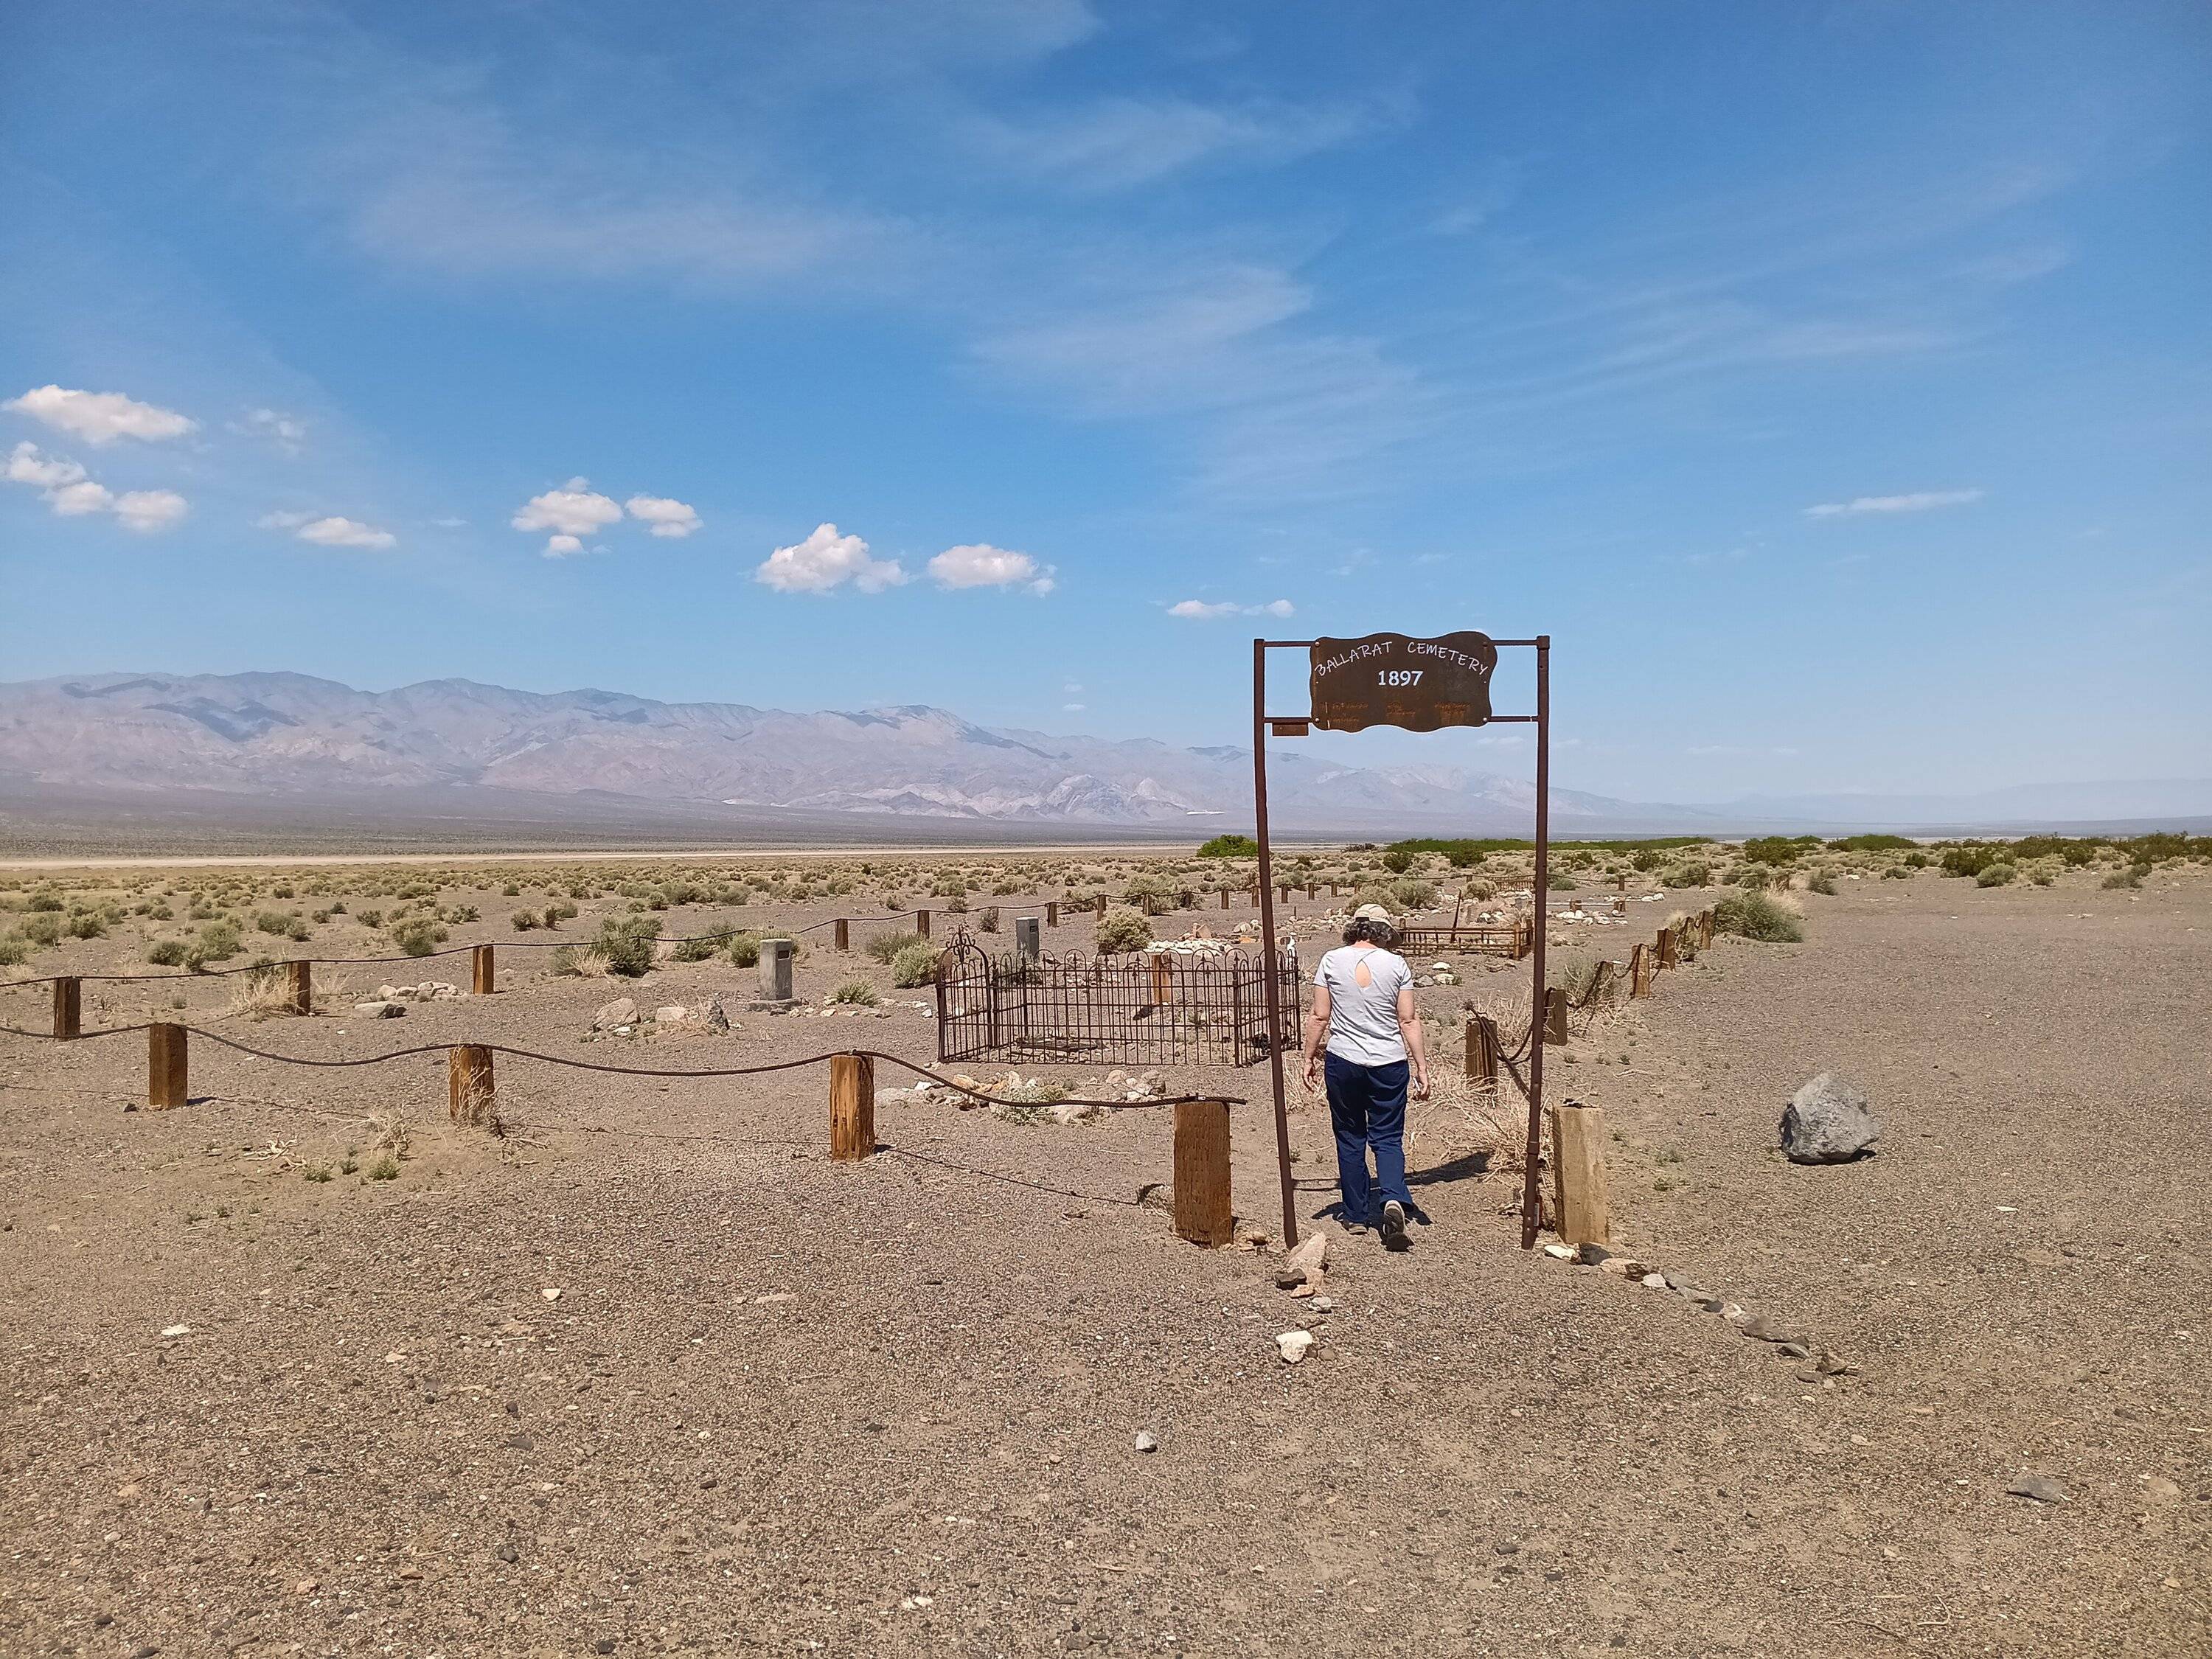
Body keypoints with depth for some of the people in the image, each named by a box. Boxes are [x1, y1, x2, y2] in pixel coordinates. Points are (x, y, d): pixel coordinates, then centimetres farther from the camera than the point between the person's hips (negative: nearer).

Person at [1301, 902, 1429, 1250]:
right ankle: (1394, 1199, -16)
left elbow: (1319, 1017, -1)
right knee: (1387, 1137, 8)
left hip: (1343, 1063, 0)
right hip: (1389, 1064, 0)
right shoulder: (1396, 964, -1)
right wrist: (1421, 1067, 4)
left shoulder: (1331, 961, -2)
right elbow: (1409, 1021, -1)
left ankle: (1357, 1215, 19)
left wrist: (1310, 1057, 10)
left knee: (1350, 1138, 13)